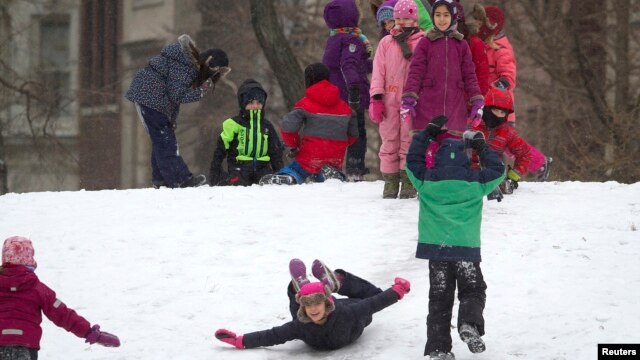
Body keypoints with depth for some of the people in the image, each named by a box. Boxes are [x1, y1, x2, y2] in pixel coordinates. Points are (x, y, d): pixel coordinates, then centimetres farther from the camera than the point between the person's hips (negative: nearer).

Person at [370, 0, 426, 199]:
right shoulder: (386, 43, 11)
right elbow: (378, 71, 9)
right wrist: (376, 98, 0)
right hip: (390, 99, 3)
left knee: (409, 142, -2)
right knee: (389, 141, 4)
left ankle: (408, 183, 2)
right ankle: (390, 183, 8)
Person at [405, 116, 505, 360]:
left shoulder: (427, 180, 3)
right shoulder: (475, 181, 1)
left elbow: (412, 159, 20)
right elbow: (498, 170, 17)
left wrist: (428, 133, 24)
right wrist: (482, 148, 24)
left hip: (436, 248, 1)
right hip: (466, 248, -1)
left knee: (439, 299, 6)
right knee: (473, 292, 10)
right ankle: (470, 324, -20)